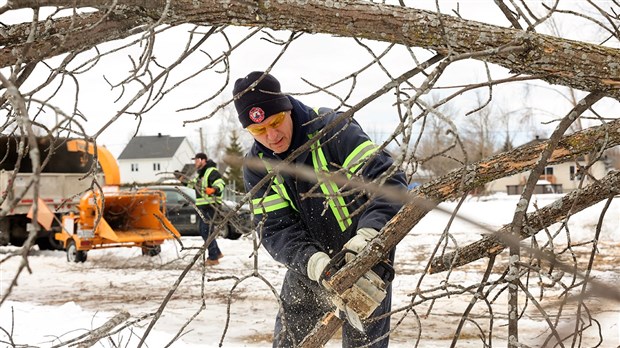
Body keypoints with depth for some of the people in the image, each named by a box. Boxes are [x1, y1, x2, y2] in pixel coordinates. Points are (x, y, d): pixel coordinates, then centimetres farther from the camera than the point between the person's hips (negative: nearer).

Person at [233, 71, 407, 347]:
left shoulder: (333, 129, -21)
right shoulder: (256, 168, -6)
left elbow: (387, 180, -28)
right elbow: (276, 229, -13)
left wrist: (367, 235, -42)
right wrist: (314, 262, -32)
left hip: (364, 255, -4)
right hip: (309, 261, 4)